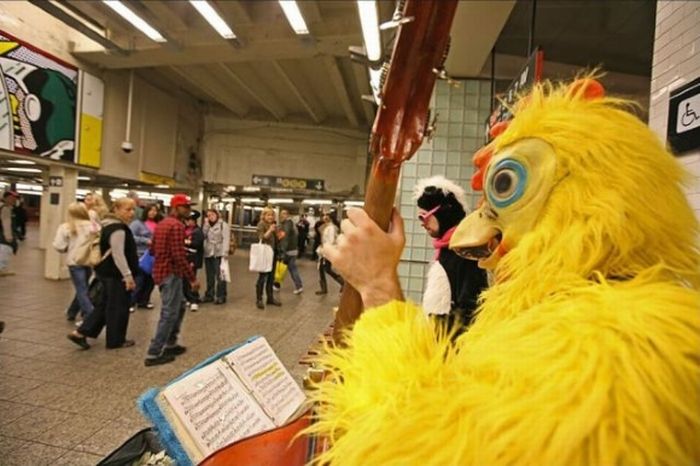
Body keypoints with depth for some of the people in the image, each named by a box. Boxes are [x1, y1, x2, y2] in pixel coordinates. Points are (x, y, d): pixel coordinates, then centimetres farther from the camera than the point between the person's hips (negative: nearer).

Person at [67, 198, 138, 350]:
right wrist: (128, 275, -25)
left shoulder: (110, 225, 14)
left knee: (105, 304, 18)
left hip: (107, 271, 10)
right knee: (118, 306, 2)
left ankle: (81, 333, 17)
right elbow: (118, 255, -25)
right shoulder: (118, 229, -20)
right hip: (116, 273, -10)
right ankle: (115, 340, 14)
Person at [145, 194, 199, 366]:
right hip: (171, 273, -10)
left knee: (179, 306, 21)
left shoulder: (162, 223, 14)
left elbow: (152, 250, 19)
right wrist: (192, 278, -20)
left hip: (161, 271, 10)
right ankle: (154, 354, 4)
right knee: (169, 313, -2)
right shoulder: (177, 225, -17)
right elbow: (179, 255, -25)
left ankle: (170, 344, 29)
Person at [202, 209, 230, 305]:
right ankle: (209, 295, 23)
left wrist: (224, 253, -19)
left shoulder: (223, 225, -2)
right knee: (210, 276, 13)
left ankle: (221, 296, 0)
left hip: (218, 254, -6)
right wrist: (206, 224, -1)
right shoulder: (207, 226, 19)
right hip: (208, 254, 7)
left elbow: (226, 239, -11)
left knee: (220, 275, -6)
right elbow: (203, 236, 5)